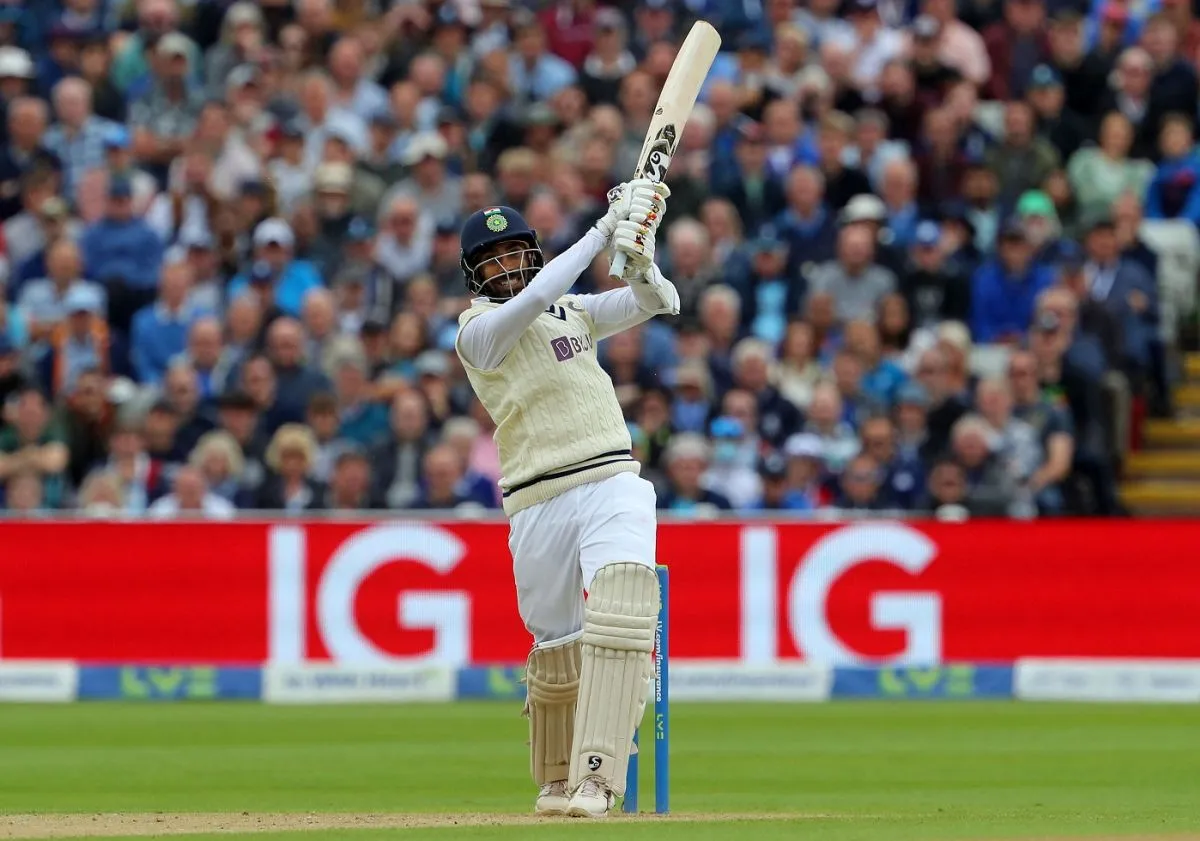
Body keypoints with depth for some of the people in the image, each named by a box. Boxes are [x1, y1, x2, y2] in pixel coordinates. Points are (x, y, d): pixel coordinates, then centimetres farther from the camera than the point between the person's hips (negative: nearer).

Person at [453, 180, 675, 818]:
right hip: (538, 502, -2)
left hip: (613, 483, 2)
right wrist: (602, 232, -16)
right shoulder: (478, 330, 2)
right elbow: (531, 301, -17)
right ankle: (556, 781, 28)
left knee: (621, 611, -21)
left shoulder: (577, 310, 19)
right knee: (558, 649, 4)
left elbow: (657, 303, 8)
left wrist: (637, 261, -14)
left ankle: (597, 779, -27)